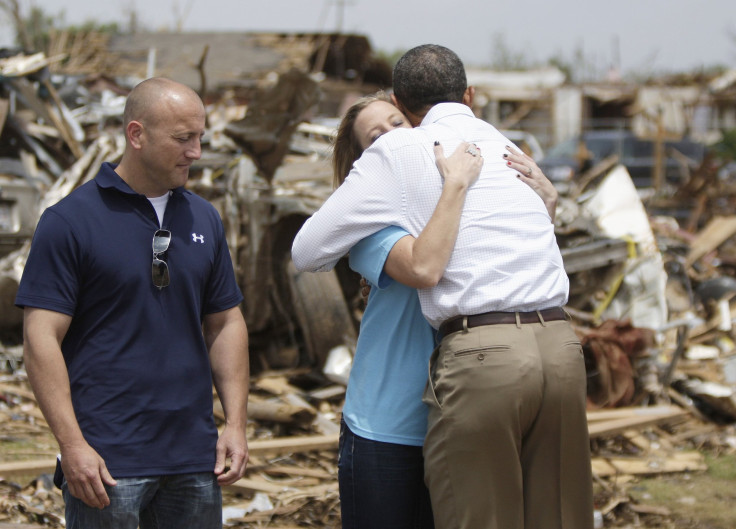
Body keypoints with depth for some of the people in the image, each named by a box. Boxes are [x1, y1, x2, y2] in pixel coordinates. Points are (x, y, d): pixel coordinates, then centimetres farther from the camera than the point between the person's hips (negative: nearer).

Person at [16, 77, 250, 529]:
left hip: (195, 455, 5)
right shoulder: (70, 221, -6)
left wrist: (236, 424, 6)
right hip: (107, 460, -5)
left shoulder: (204, 219, 11)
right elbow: (41, 338, -10)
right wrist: (72, 444, -17)